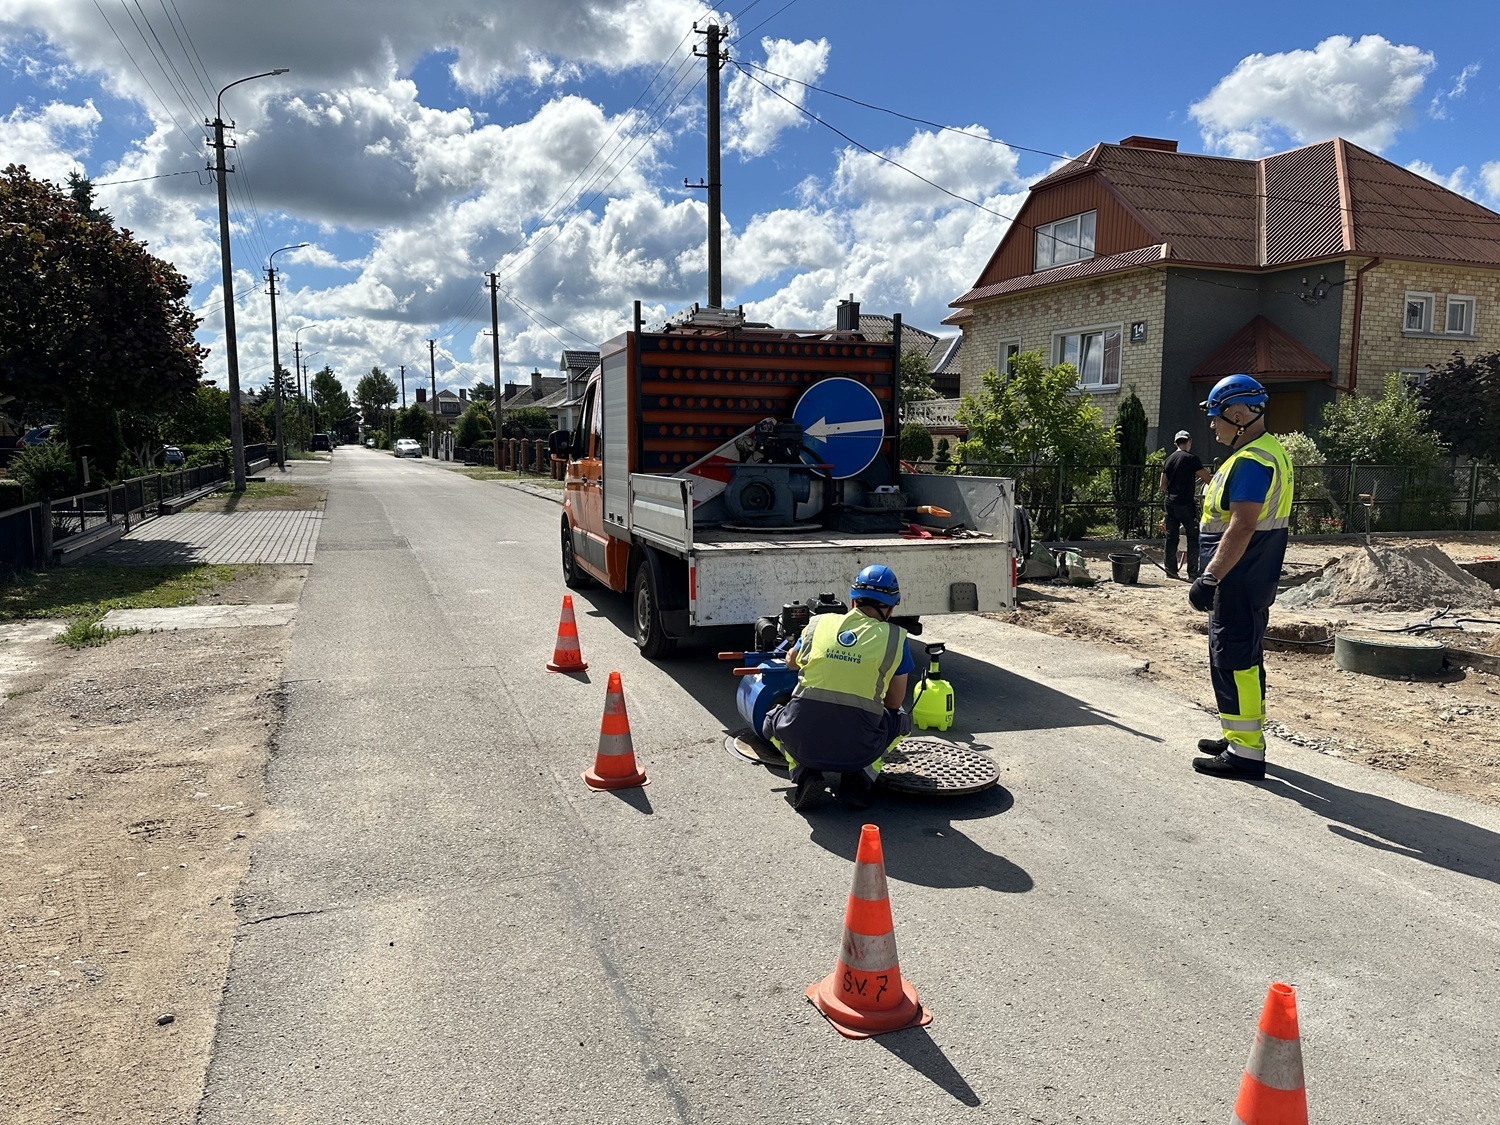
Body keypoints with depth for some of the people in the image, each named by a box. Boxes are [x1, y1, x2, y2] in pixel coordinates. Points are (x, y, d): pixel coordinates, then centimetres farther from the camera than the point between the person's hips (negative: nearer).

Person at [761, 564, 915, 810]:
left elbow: (791, 662, 30)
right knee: (901, 719, 30)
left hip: (801, 742, 1)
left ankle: (804, 773, 9)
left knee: (772, 720, 35)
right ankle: (860, 776, 9)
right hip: (857, 750, -1)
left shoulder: (819, 624, 9)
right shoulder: (896, 639, 3)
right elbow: (894, 702, 13)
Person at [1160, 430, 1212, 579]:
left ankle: (1171, 570, 13)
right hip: (1185, 503, -6)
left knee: (1171, 537, 10)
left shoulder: (1169, 459, 11)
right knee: (1193, 538, -1)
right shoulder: (1191, 458, -7)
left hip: (1170, 503, 6)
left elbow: (1163, 485, 14)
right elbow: (1207, 478, -7)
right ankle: (1192, 573, -4)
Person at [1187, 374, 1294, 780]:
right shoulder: (1271, 452, 15)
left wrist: (1210, 577, -26)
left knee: (1232, 662, -6)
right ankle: (1243, 738, 29)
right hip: (1255, 581, 11)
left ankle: (1245, 753, -1)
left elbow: (1242, 527, -26)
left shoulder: (1250, 461, -19)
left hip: (1238, 582, -11)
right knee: (1245, 660, 18)